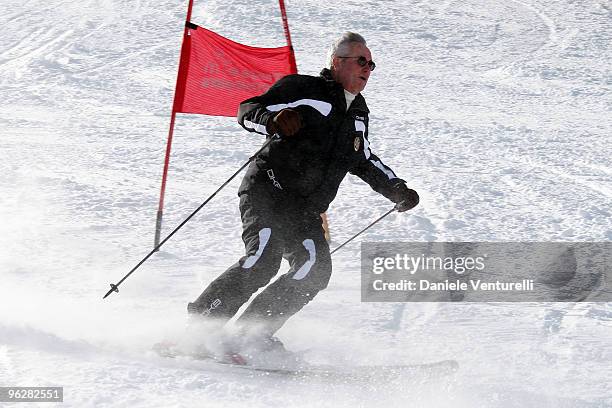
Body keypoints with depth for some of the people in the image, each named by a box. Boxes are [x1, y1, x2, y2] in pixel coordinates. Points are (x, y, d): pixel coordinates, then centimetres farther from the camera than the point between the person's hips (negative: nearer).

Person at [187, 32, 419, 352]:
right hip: (267, 190, -7)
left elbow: (364, 162, 36)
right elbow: (247, 110, -6)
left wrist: (398, 190, 28)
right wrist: (273, 119, -27)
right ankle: (199, 323, -20)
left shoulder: (358, 112, 22)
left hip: (305, 210, 7)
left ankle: (255, 332, -12)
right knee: (263, 259, -28)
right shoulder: (302, 89, 0)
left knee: (315, 270, -19)